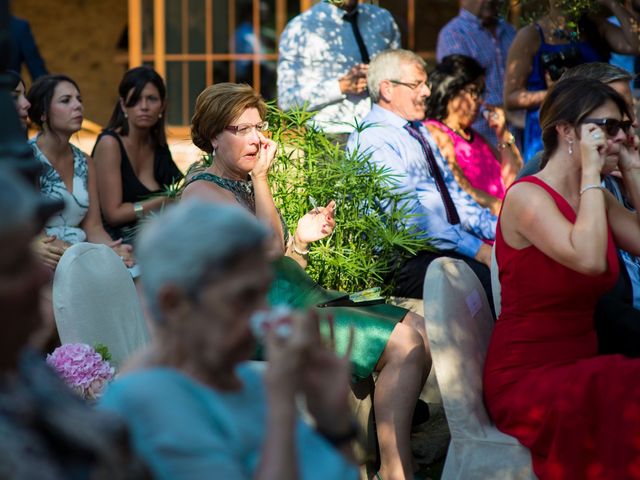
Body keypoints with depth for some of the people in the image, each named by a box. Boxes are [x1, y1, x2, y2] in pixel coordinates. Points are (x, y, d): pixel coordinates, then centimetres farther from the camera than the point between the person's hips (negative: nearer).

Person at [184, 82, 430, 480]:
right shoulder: (202, 191, -5)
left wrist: (302, 238, 5)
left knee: (422, 330, -6)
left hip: (306, 298, 10)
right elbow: (269, 248, -19)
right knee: (404, 342, -21)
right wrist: (261, 178, -10)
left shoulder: (247, 187, 23)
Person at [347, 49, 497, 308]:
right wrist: (478, 250, -22)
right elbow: (411, 218, -18)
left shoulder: (418, 131, 20)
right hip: (409, 262, -9)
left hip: (450, 245, 9)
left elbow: (454, 193, 22)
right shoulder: (372, 140, -10)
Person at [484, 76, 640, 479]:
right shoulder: (527, 196, -11)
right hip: (526, 381, -7)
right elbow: (590, 259, -28)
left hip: (579, 372, 7)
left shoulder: (597, 198, 13)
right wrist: (591, 171, -19)